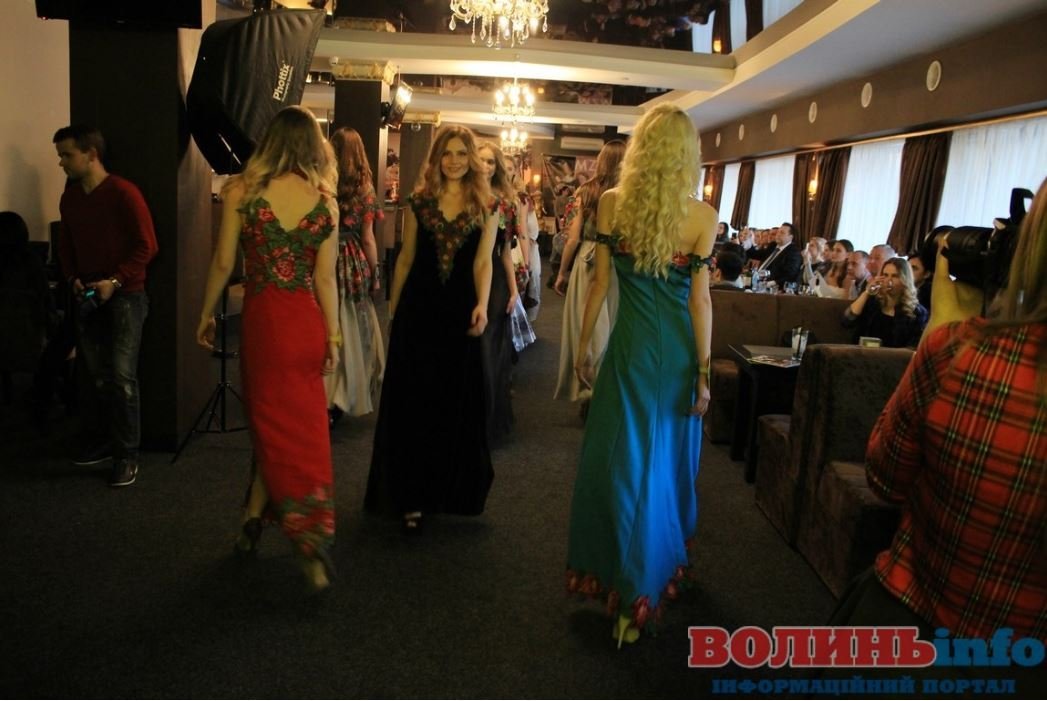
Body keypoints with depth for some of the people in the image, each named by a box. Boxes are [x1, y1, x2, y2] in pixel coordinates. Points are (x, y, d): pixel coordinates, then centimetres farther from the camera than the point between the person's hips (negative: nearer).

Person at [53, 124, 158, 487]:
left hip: (125, 296, -7)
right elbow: (66, 244, 18)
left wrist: (114, 281, -18)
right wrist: (73, 278, 1)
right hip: (89, 296, 7)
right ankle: (107, 439, 25)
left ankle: (127, 454, 0)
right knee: (97, 374, 11)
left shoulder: (123, 193, -12)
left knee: (121, 376, -9)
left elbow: (147, 246, -14)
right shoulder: (69, 196, 9)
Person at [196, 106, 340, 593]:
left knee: (272, 428, 8)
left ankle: (309, 542, 7)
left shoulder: (241, 190, -5)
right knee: (303, 429, 13)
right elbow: (326, 278, -2)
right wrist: (333, 336, 5)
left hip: (262, 318, -2)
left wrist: (206, 315, 10)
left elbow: (223, 263, -3)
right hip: (307, 322, 2)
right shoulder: (325, 201, 0)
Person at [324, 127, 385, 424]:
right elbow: (368, 239, -4)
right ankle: (340, 397, 18)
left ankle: (325, 395, 16)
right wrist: (374, 273, 6)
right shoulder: (364, 189, -5)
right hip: (355, 265, 0)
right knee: (350, 329, 12)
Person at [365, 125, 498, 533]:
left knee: (456, 401, 8)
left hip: (460, 311, 0)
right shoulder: (419, 201, 5)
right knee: (411, 402, 2)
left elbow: (483, 261, -4)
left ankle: (448, 491, 27)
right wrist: (393, 309, 11)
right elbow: (406, 258, 9)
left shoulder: (485, 206, 2)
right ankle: (411, 497, 11)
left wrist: (482, 305, -19)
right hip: (418, 307, 1)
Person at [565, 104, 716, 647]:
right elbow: (700, 299, -7)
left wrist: (583, 343, 8)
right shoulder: (703, 216, -7)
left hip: (631, 346, 0)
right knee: (667, 460, 13)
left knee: (619, 458, 11)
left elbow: (601, 280, -2)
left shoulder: (611, 202, -5)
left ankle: (609, 567, 24)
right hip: (679, 349, 1)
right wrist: (704, 371, -1)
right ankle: (647, 582, 27)